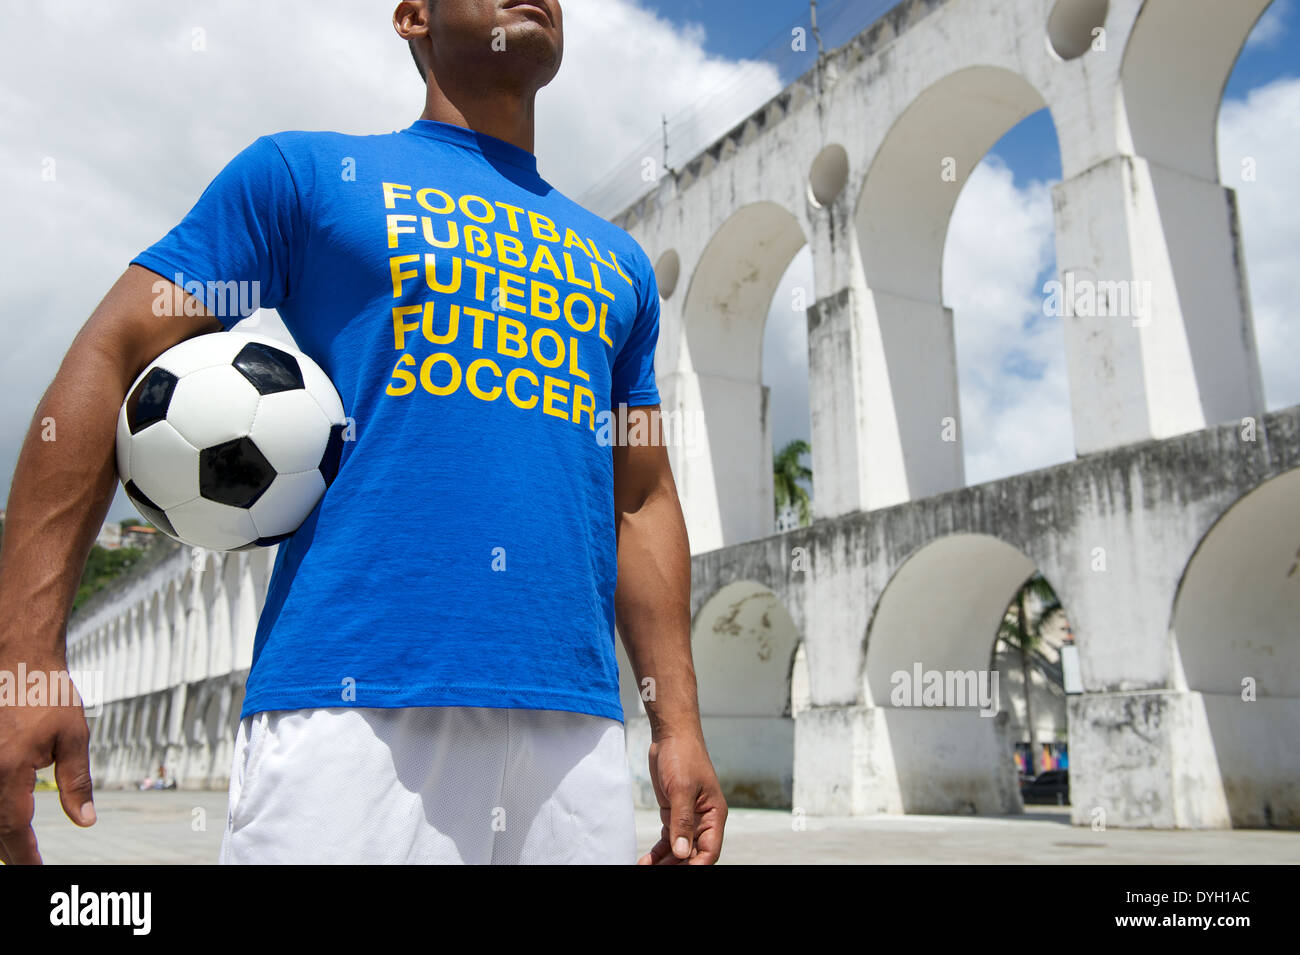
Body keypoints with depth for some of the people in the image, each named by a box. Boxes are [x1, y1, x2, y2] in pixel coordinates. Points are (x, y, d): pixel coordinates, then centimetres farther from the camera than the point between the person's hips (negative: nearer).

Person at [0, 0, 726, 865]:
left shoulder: (619, 264, 20)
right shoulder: (309, 171, 8)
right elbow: (113, 357, 2)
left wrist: (679, 724, 10)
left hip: (577, 717, 5)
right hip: (351, 702, -4)